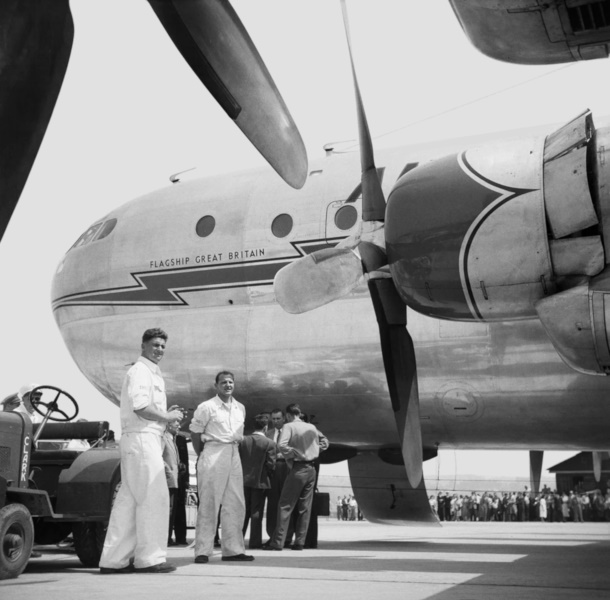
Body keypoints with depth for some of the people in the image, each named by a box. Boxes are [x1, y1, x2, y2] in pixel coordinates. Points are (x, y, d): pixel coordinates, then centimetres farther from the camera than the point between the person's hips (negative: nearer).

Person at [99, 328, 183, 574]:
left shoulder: (153, 373, 23)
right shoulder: (140, 371, -9)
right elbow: (140, 407, -21)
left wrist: (166, 414, 11)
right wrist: (168, 417, -10)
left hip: (146, 440, 10)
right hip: (142, 439, -10)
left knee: (129, 499, 9)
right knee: (153, 498, -7)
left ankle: (114, 559, 12)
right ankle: (149, 558, -2)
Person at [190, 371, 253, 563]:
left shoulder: (240, 408, 12)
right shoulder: (207, 407, -5)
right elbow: (195, 433, 1)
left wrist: (235, 448, 9)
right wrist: (202, 456, 5)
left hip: (234, 455, 6)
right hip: (213, 454, -6)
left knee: (235, 504, 5)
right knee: (209, 504, -4)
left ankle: (233, 549, 12)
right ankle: (203, 551, 1)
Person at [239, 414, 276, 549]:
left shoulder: (243, 440, -1)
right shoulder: (269, 443, -10)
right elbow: (271, 464, -11)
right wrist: (268, 475, 8)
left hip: (244, 480, 3)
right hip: (260, 481, -3)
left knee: (243, 511, 13)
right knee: (256, 512, 4)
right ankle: (254, 542, 7)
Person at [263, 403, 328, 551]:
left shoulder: (289, 426, -6)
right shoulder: (312, 427, 12)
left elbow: (281, 445, -21)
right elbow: (325, 442, 24)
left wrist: (294, 453, -8)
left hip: (298, 469, -5)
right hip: (312, 469, 6)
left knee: (285, 506, -1)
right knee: (305, 508, 9)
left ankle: (278, 542, -2)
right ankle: (299, 542, 10)